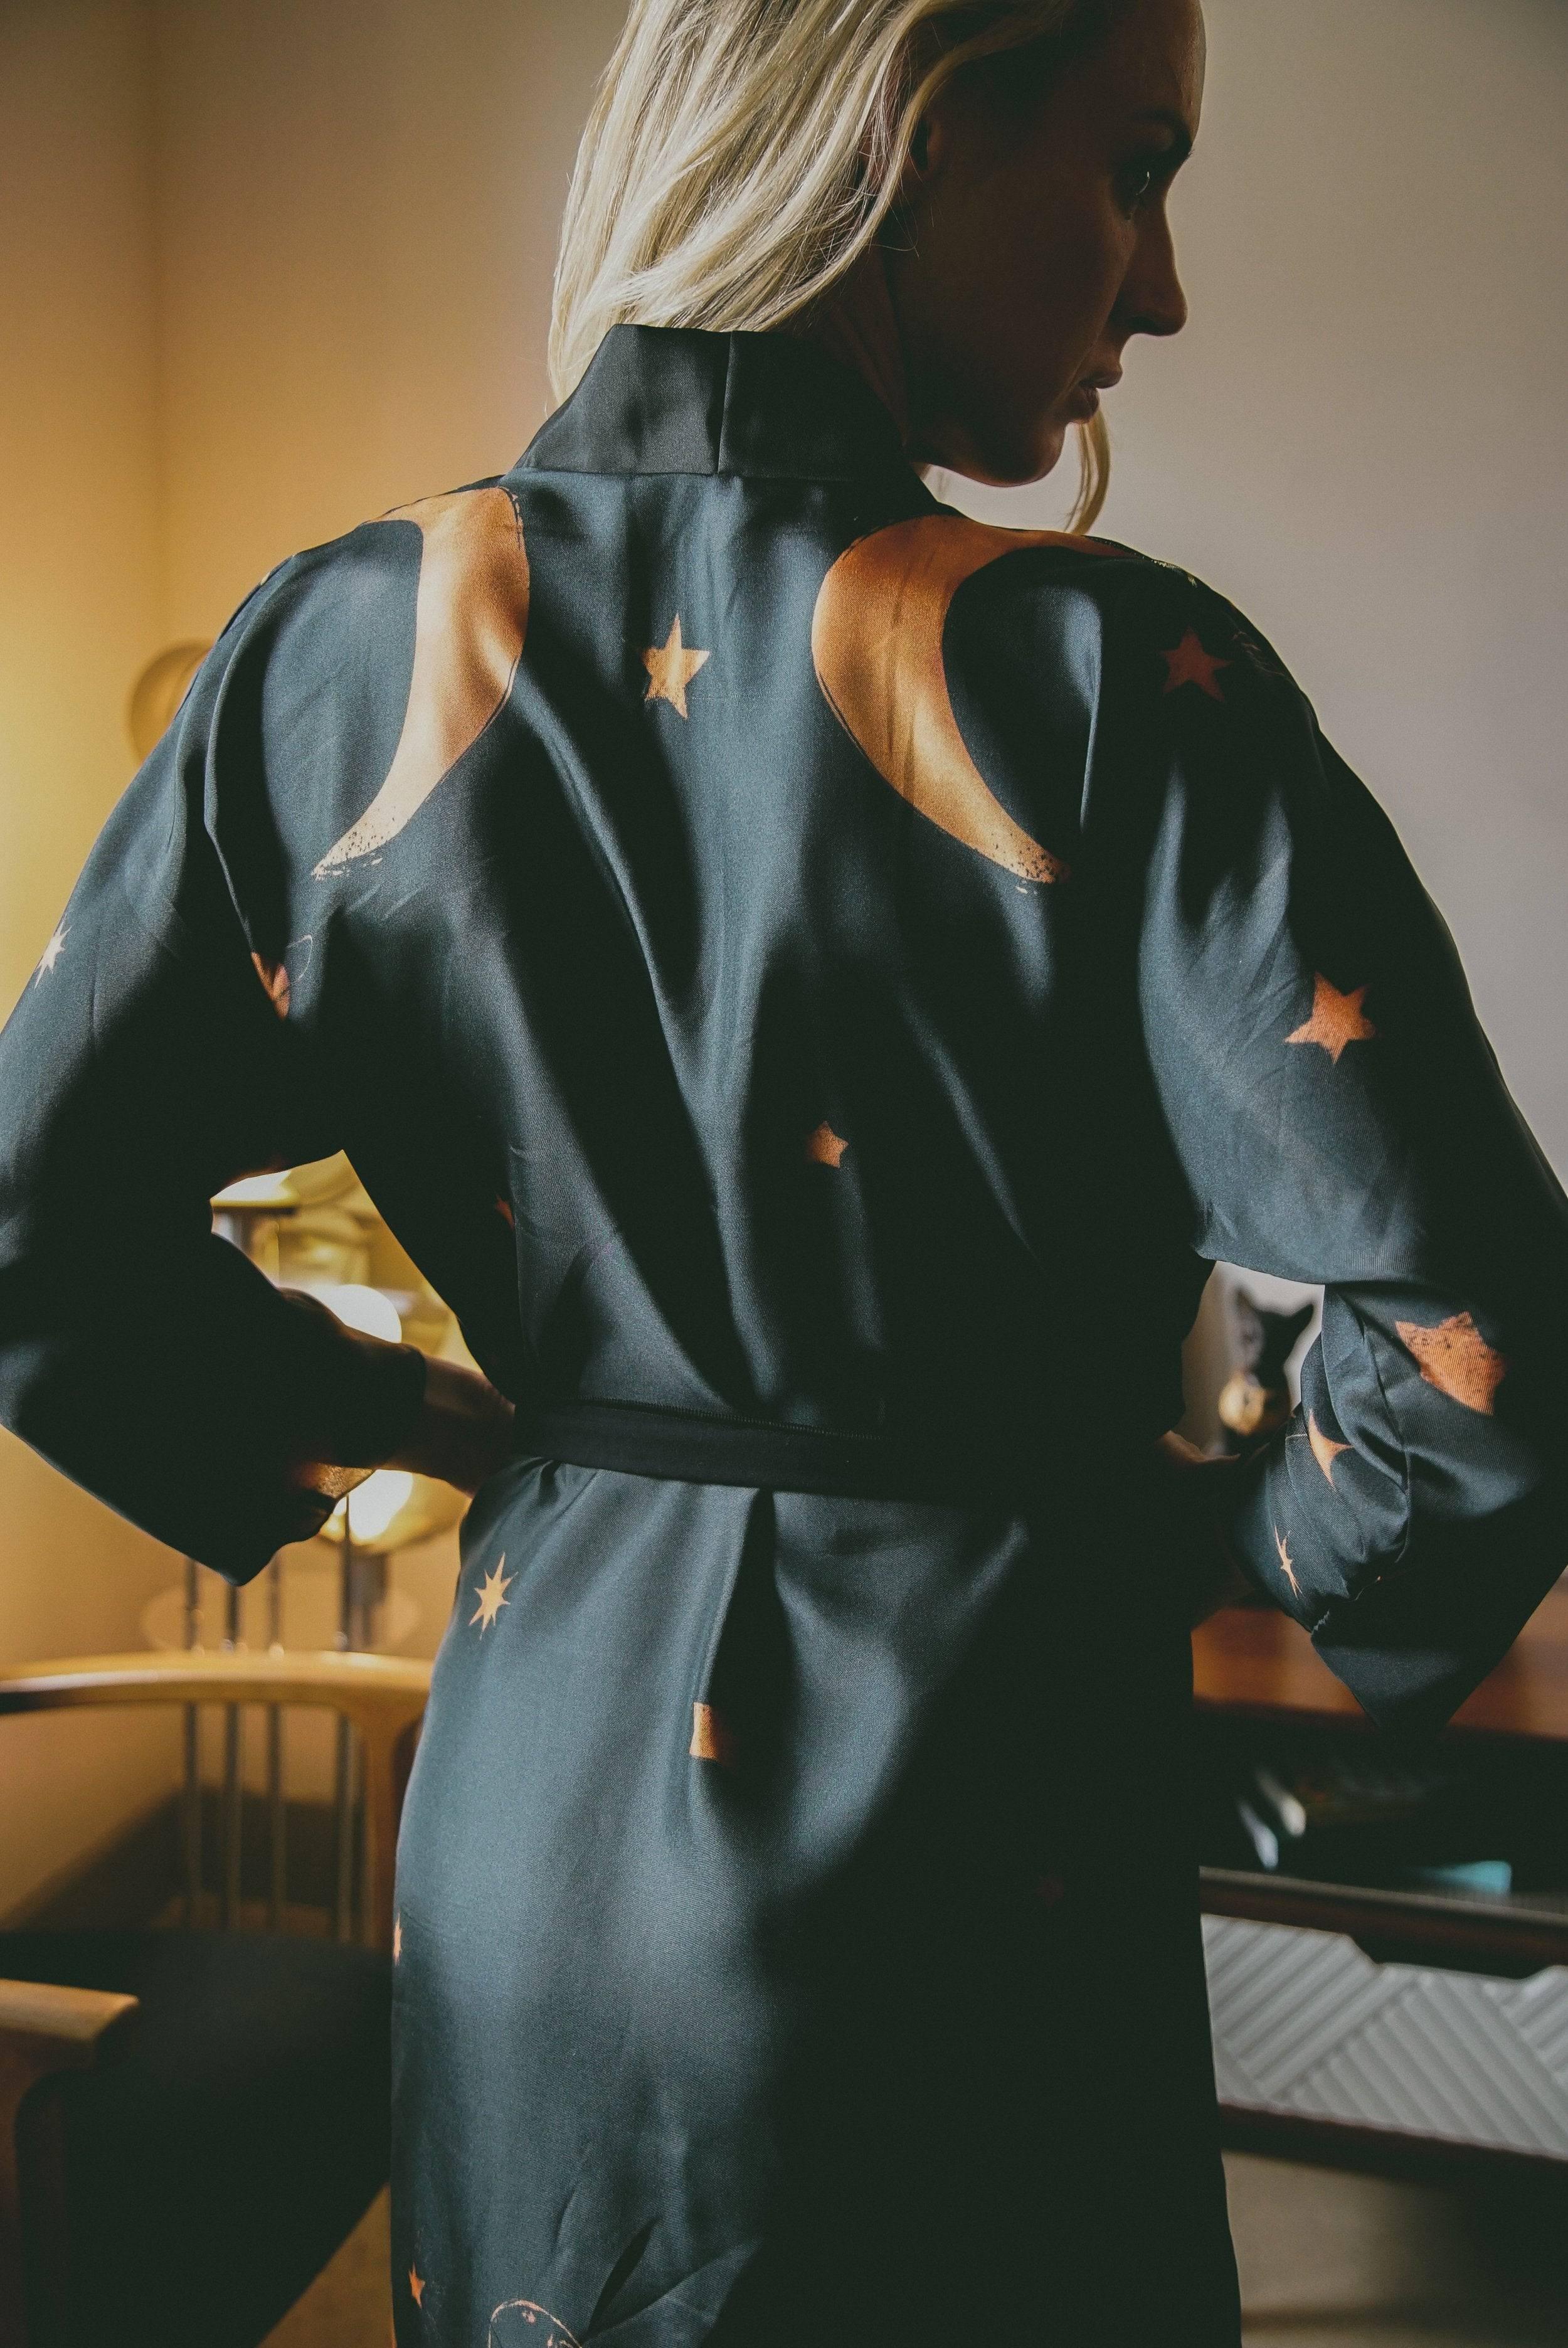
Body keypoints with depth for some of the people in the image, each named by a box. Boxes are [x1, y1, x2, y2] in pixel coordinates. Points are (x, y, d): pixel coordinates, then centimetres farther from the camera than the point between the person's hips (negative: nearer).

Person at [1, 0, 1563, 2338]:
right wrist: (1228, 1530, -1)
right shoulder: (1097, 679, -20)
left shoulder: (350, 647, -8)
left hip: (532, 1795, 4)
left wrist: (424, 1426, 8)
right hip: (969, 1859, -3)